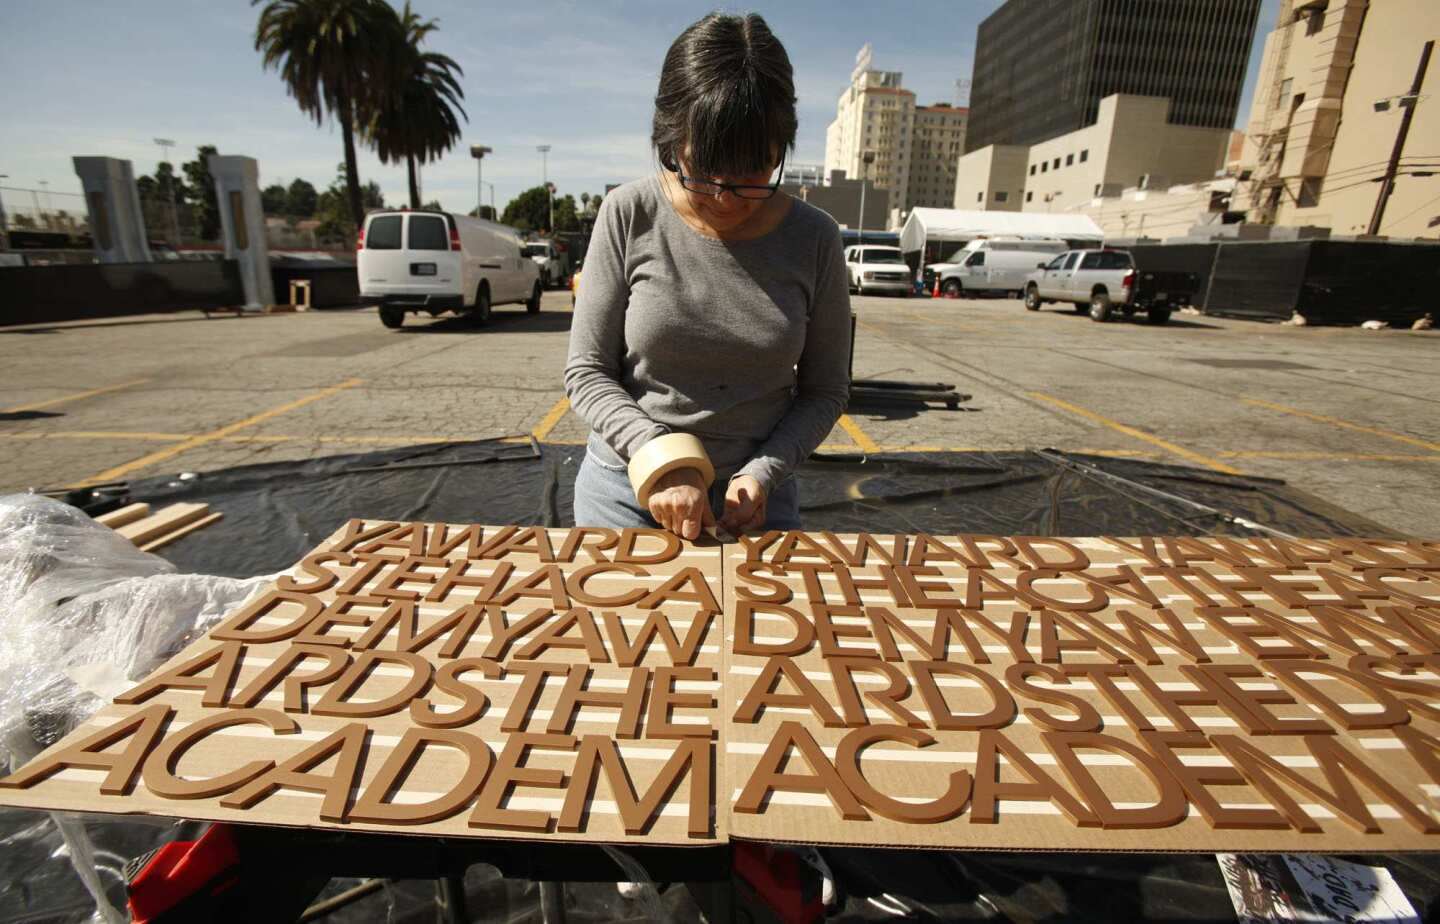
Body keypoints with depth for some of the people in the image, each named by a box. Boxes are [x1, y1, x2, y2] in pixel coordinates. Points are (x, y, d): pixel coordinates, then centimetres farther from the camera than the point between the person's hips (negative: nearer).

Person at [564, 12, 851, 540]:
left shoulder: (814, 239, -7)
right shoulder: (629, 216, -10)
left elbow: (825, 391, 0)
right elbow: (586, 372, -7)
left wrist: (764, 472, -16)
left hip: (753, 499, 0)